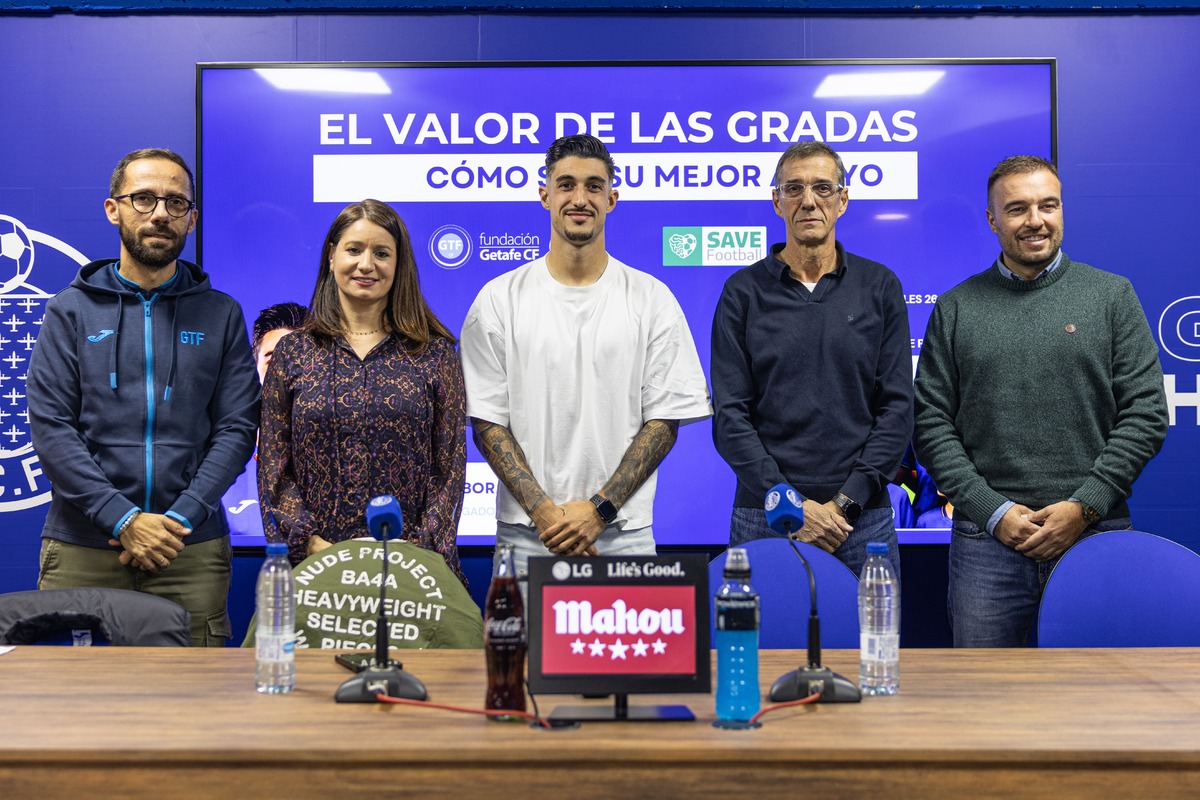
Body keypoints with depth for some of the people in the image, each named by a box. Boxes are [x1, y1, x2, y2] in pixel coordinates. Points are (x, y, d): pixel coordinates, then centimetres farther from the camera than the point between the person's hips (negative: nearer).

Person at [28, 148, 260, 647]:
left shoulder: (220, 314, 8)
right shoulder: (72, 310, 6)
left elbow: (237, 428, 2)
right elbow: (50, 427, -2)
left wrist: (181, 518, -11)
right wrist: (122, 518, -12)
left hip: (191, 549, 0)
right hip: (82, 548, 0)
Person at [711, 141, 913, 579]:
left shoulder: (879, 286, 6)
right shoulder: (744, 291, 4)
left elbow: (897, 407, 1)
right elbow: (730, 415, -2)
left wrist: (846, 503, -9)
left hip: (862, 518, 1)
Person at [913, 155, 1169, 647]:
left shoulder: (1112, 296, 7)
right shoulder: (956, 308, 8)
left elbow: (1146, 413, 2)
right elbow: (932, 422, 4)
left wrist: (1084, 506, -8)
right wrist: (993, 511, -7)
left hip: (1095, 534, 0)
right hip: (987, 538, 1)